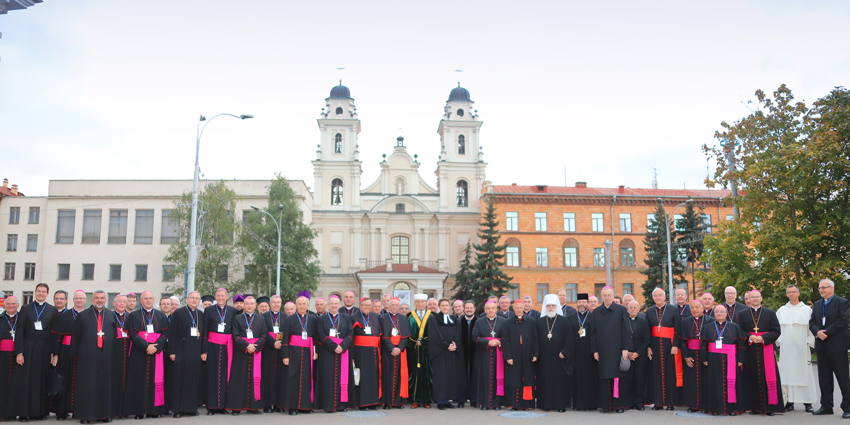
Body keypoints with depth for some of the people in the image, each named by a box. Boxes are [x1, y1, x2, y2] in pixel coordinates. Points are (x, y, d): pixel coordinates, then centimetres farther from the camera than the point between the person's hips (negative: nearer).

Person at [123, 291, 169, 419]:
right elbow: (133, 334, -3)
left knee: (156, 380, -2)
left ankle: (155, 410, 2)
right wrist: (146, 346, -15)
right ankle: (139, 411, 1)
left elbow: (165, 333, 4)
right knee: (139, 381, -3)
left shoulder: (161, 315, 12)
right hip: (139, 353, -1)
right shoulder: (134, 316, 8)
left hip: (156, 352, 1)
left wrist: (156, 347, -13)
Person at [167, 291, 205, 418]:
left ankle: (191, 407, 13)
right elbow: (172, 333, -5)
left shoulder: (201, 315, 12)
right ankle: (177, 409, 6)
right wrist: (172, 351, -11)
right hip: (181, 351, -4)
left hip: (196, 352, 4)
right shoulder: (178, 313, 0)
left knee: (194, 380, 5)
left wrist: (204, 351, 4)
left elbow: (204, 334, 11)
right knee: (179, 379, -1)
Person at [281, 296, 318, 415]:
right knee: (293, 378, -4)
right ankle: (292, 406, 1)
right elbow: (285, 338, 0)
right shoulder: (289, 319, 4)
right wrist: (285, 356, -8)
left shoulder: (313, 319, 10)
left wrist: (316, 352, -3)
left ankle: (305, 406, 10)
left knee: (307, 378, 2)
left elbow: (316, 337, 9)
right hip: (293, 352, -2)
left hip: (308, 353, 2)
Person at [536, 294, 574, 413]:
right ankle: (546, 404, 11)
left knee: (560, 380, -1)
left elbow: (570, 338, -1)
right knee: (545, 380, 3)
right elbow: (536, 339, 11)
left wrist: (565, 352, -10)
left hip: (559, 357, -2)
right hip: (544, 357, 2)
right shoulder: (540, 322, 10)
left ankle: (561, 404, 6)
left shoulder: (564, 321, 3)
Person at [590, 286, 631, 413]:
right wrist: (595, 350, 1)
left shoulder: (621, 310, 1)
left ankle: (619, 404, 5)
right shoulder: (596, 313, 9)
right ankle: (605, 404, 7)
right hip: (602, 350, 2)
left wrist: (625, 349, -9)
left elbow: (626, 330, -2)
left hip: (617, 350, -2)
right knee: (604, 377, 2)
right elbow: (593, 332, 8)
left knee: (618, 376, -1)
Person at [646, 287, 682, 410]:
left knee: (670, 372, 0)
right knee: (657, 372, 2)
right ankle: (658, 402, 7)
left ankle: (670, 402, 7)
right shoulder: (649, 311, 8)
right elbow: (647, 331, 9)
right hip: (655, 345, 2)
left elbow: (678, 329, -2)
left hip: (669, 345, -2)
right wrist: (648, 347, 1)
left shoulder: (673, 310, 0)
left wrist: (675, 345, -11)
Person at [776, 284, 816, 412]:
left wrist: (809, 342, -5)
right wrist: (779, 342, 2)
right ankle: (790, 402, 4)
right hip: (786, 348, 2)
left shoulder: (807, 309, 6)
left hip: (801, 347, -2)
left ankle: (807, 403, 3)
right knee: (787, 373, 0)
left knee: (804, 374, -2)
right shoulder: (781, 310, 12)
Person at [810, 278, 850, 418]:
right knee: (824, 378, 9)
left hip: (837, 345, -6)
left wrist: (827, 332, -15)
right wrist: (817, 332, -10)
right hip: (822, 346, 6)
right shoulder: (817, 304, 15)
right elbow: (812, 322, 10)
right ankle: (826, 406, 15)